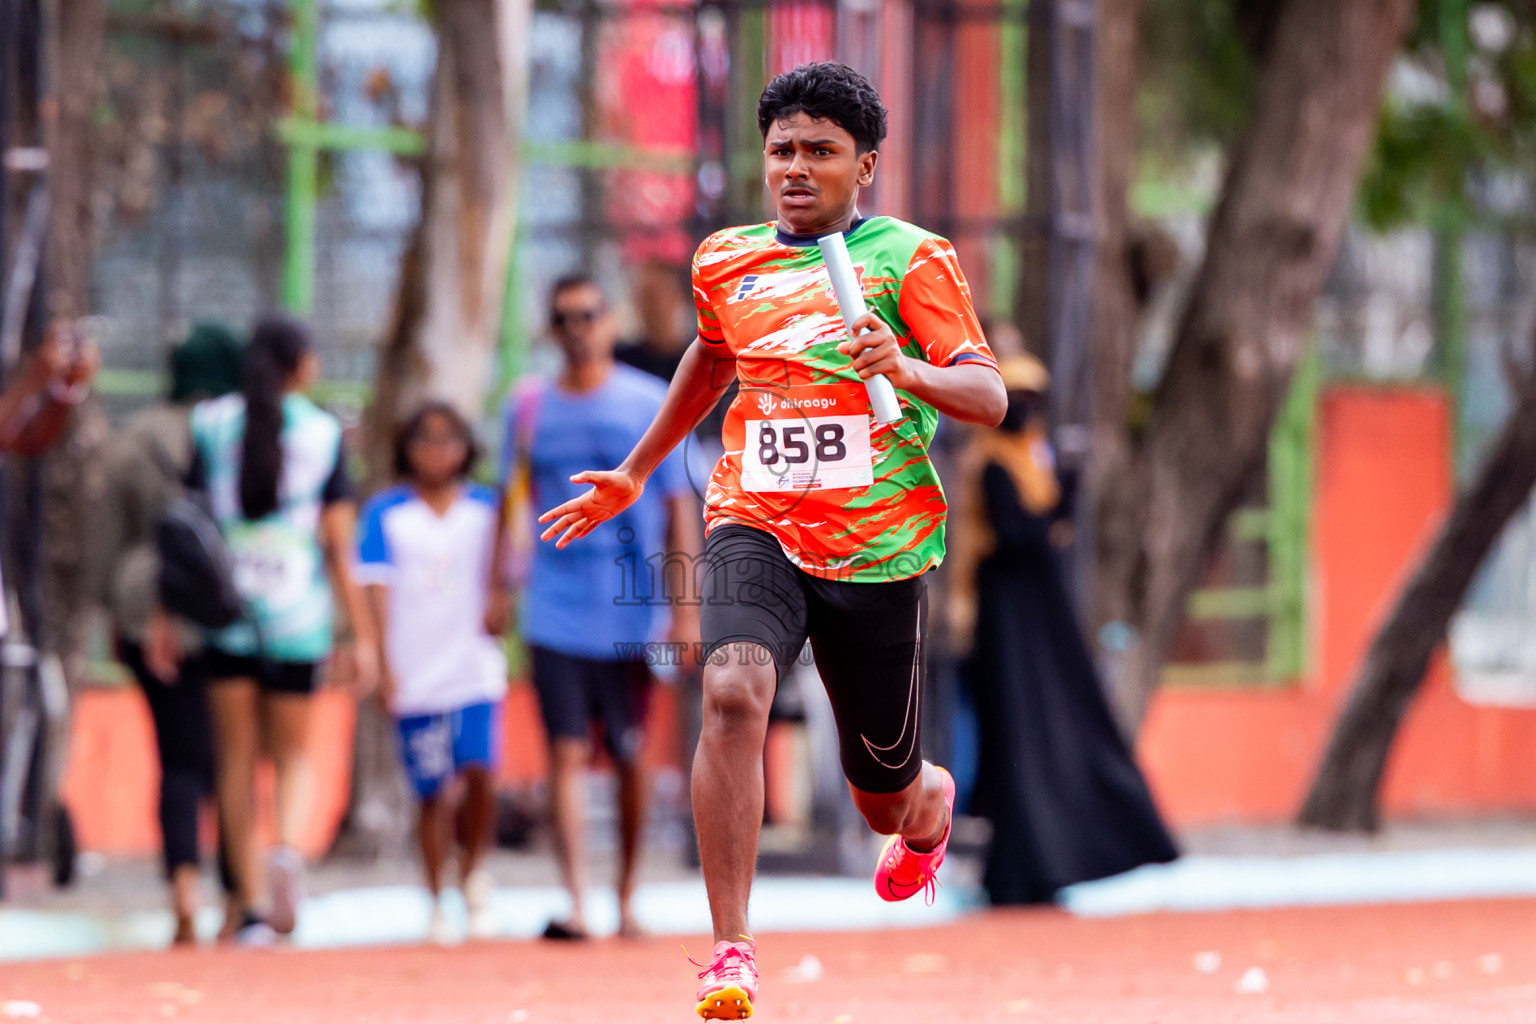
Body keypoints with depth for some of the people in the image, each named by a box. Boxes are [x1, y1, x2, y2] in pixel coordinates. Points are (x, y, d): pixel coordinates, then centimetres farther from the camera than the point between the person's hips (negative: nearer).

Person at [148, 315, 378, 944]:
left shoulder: (212, 425, 2)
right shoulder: (324, 434, -1)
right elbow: (340, 546, -3)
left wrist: (165, 618, 4)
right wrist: (363, 638, 0)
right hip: (297, 612, -1)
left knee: (236, 758, 7)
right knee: (292, 754, 12)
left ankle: (252, 907, 4)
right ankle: (288, 850, -18)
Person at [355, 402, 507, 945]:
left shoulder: (486, 509, 9)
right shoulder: (386, 513, 3)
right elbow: (377, 586, -1)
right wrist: (383, 661, -8)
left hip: (475, 668, 1)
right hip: (415, 673, -1)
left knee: (478, 770, -16)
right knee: (434, 792, 1)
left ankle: (473, 870, 10)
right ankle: (438, 905, 14)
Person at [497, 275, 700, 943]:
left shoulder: (651, 404, 2)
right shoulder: (531, 408, 7)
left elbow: (679, 508, 1)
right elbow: (513, 503, 12)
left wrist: (686, 607, -5)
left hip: (630, 611, 0)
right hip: (555, 611, 1)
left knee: (631, 759, 6)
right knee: (567, 754, -9)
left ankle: (626, 901, 19)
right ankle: (575, 904, -15)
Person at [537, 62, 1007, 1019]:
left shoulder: (910, 259, -3)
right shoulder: (725, 261, 10)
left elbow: (990, 396, -10)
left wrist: (909, 370, -30)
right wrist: (635, 473, 40)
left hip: (878, 548, -2)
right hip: (757, 528, 2)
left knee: (887, 796, 11)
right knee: (733, 691, -30)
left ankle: (933, 804, 53)